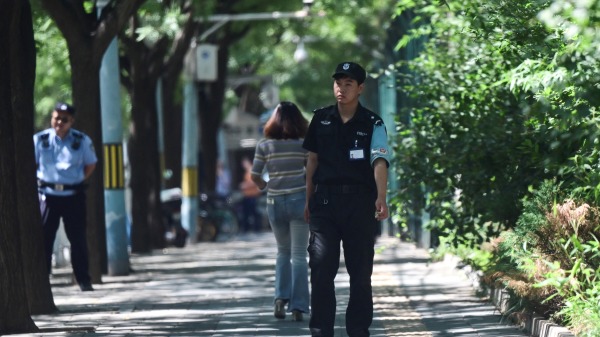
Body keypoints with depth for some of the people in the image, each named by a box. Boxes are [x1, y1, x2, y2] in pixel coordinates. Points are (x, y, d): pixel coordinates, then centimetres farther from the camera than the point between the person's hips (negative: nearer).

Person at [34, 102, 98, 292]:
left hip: (73, 195, 0)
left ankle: (84, 280, 12)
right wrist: (39, 182, 3)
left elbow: (90, 164, 10)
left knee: (78, 238, 4)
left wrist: (79, 181, 1)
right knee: (44, 237, -1)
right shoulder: (40, 139, 0)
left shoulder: (82, 141, 1)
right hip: (48, 195, 0)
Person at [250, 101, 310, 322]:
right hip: (299, 200, -2)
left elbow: (255, 176, -1)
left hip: (275, 202, 2)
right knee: (299, 255, 2)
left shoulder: (264, 145, 1)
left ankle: (281, 298, 4)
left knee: (283, 252, 19)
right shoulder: (303, 144, -2)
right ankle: (297, 306, -3)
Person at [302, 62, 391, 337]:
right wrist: (308, 200, 14)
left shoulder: (372, 124, -2)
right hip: (325, 201, 1)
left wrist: (381, 198, -31)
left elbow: (379, 161, -16)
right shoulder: (321, 119, 7)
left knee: (361, 271, 4)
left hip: (360, 203, -1)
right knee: (321, 267, -7)